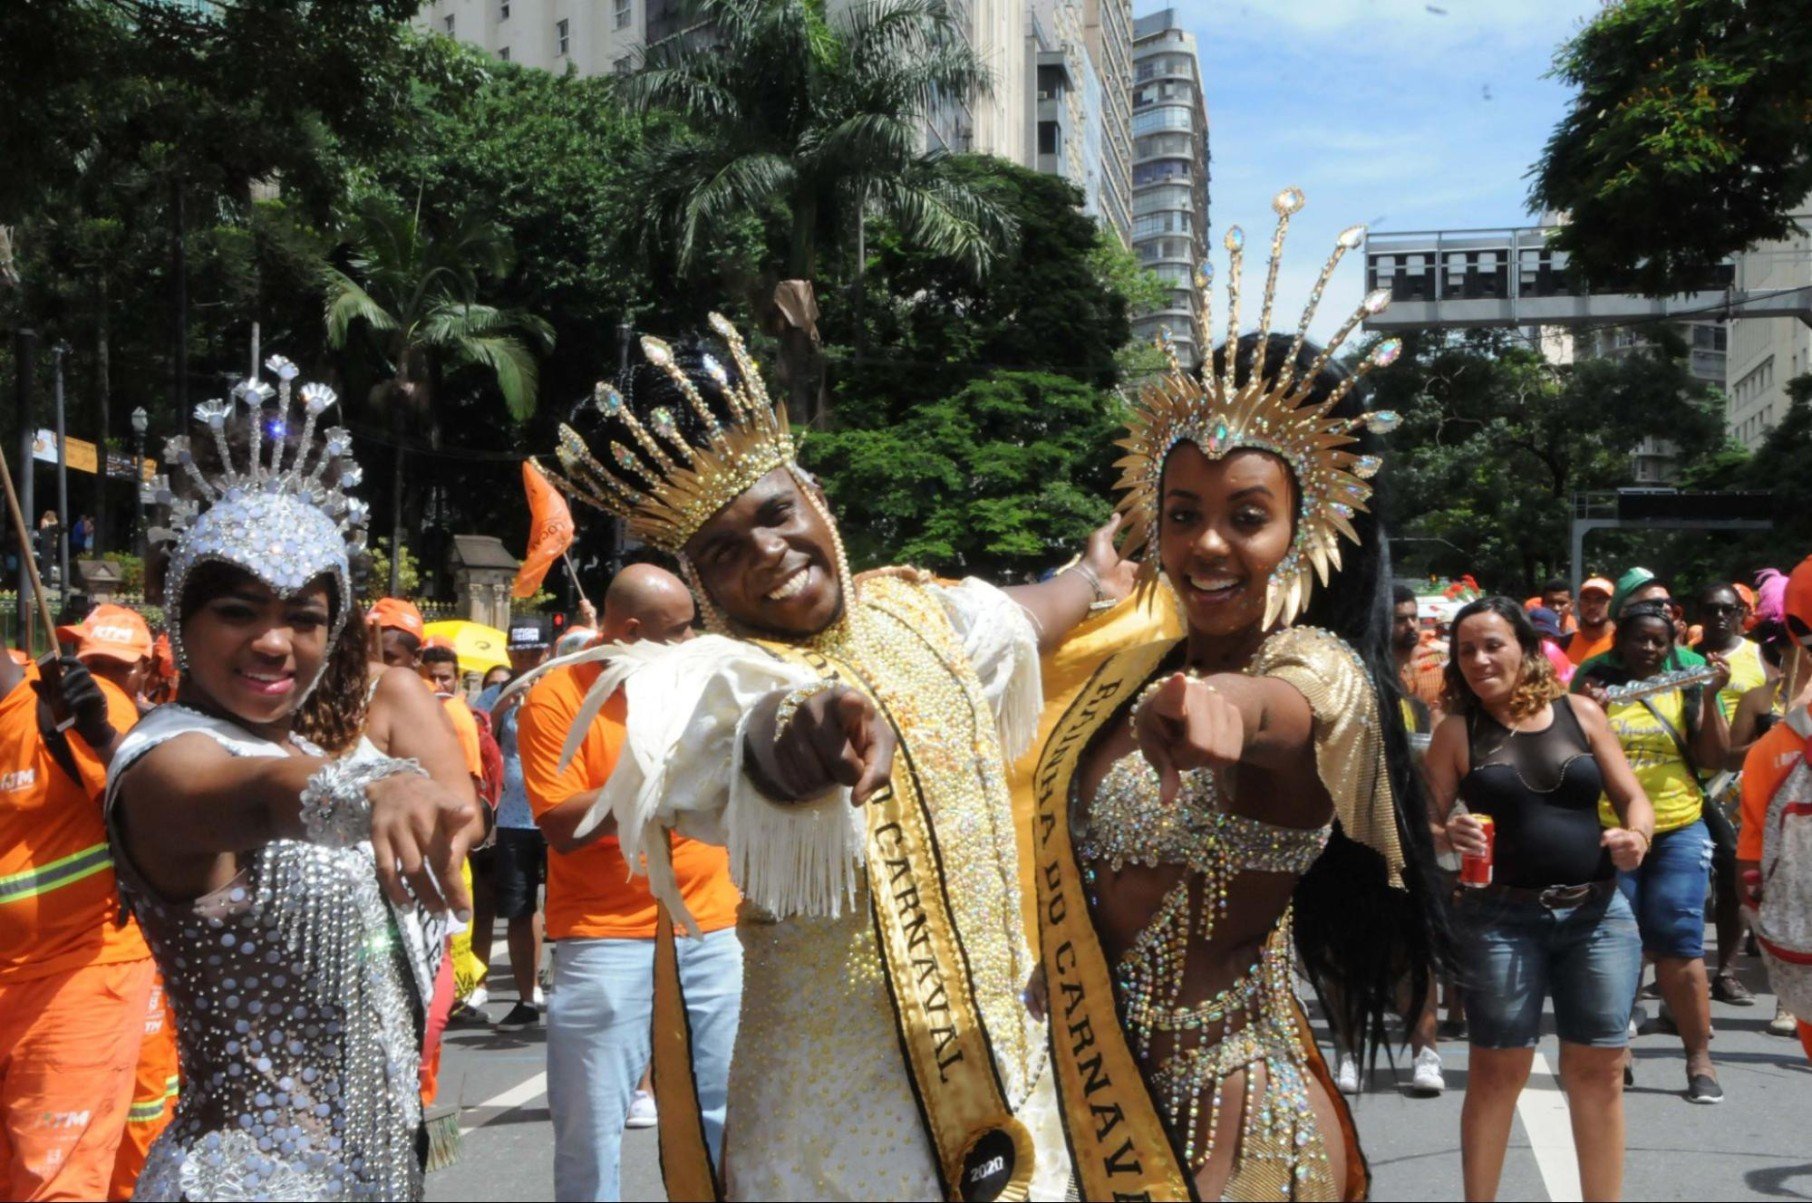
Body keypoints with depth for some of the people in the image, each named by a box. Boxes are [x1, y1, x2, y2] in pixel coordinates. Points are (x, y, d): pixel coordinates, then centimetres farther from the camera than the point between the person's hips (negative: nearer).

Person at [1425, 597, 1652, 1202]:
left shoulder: (1581, 713, 6)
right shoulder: (1456, 731, 1)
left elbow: (1633, 798, 9)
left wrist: (1636, 835, -12)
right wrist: (1449, 835, -20)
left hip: (1598, 913, 2)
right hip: (1500, 917, -2)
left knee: (1599, 1069, 6)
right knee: (1496, 1068, 2)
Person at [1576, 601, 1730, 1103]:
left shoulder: (1685, 690, 6)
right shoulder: (1595, 685, 4)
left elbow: (1713, 757, 1)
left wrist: (1709, 697, -10)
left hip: (1677, 832, 0)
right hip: (1607, 832, 0)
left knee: (1679, 946, -2)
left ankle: (1700, 1058, 5)